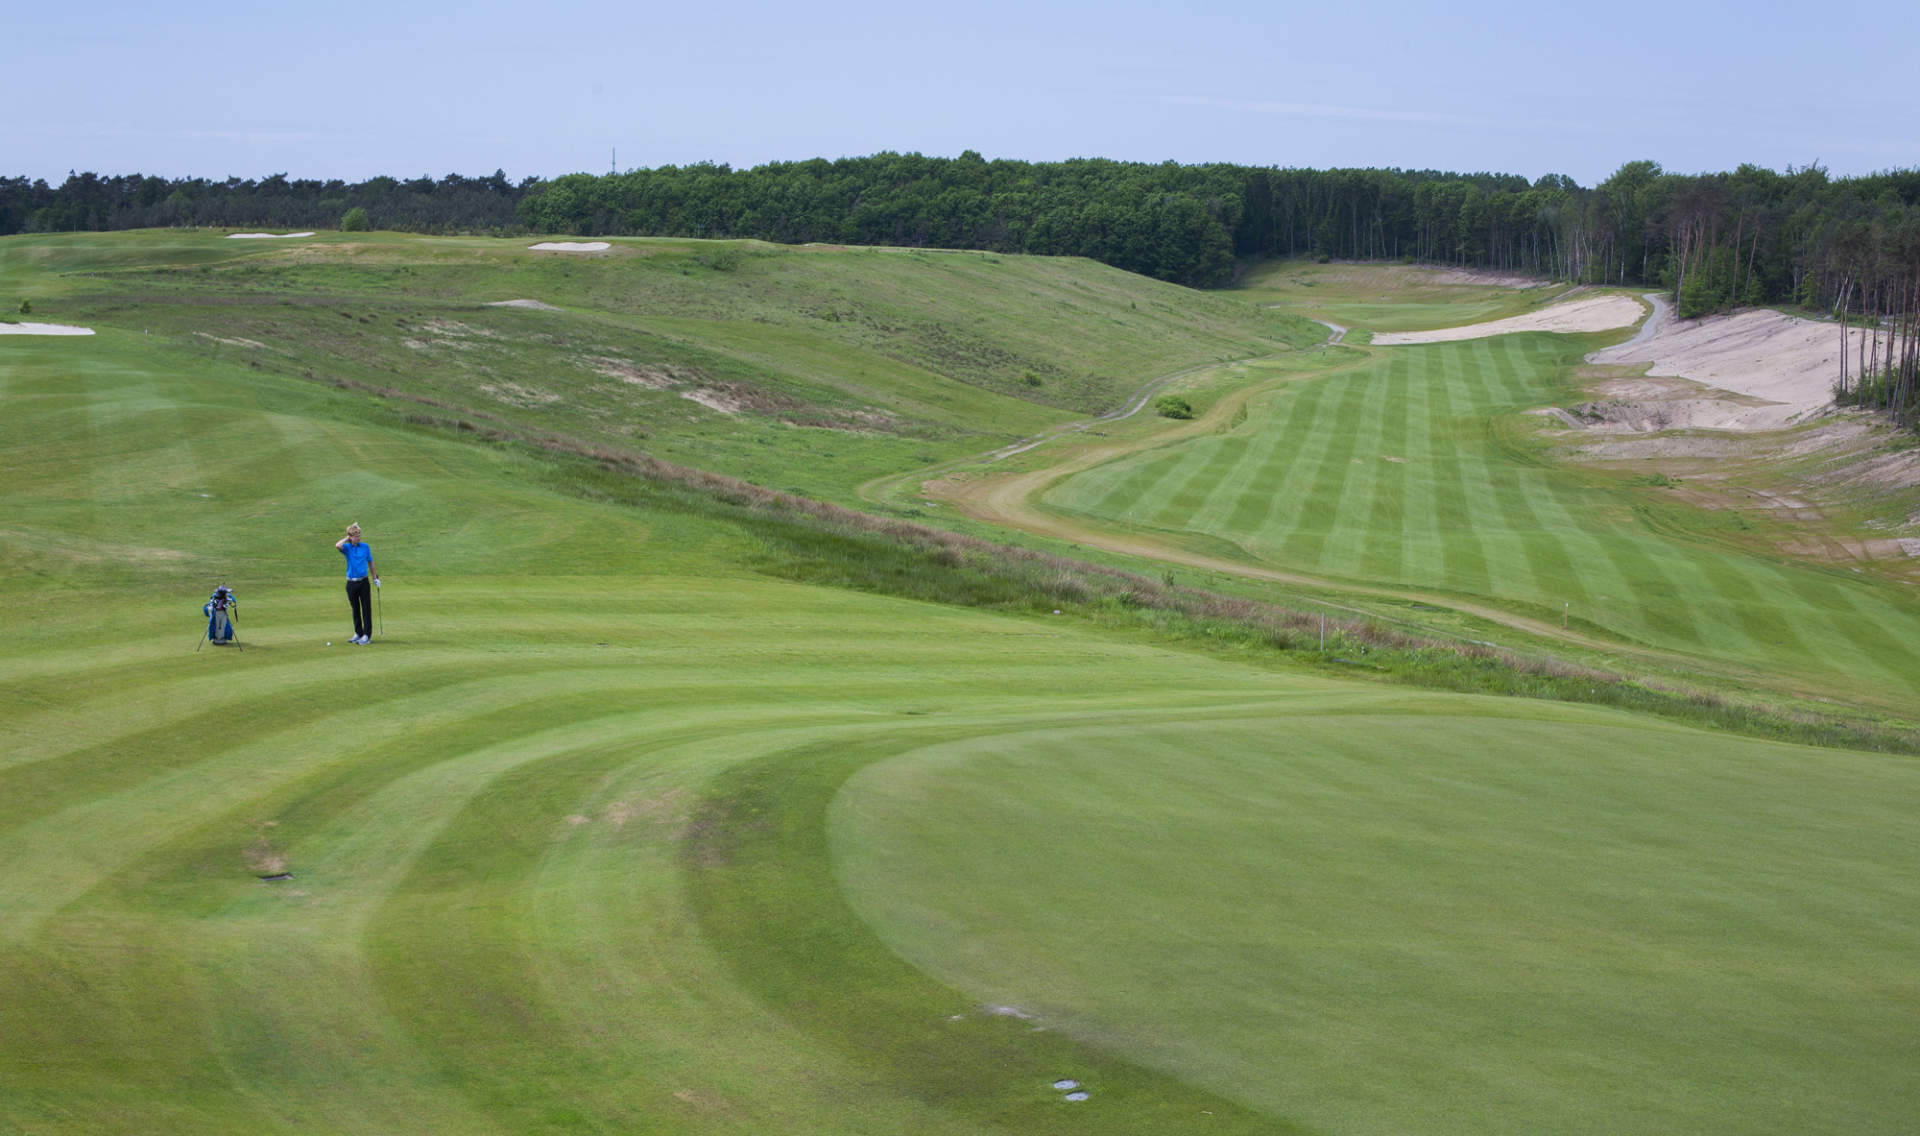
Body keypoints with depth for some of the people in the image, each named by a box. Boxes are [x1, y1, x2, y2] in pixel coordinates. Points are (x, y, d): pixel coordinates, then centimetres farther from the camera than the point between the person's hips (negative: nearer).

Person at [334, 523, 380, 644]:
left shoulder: (365, 546, 3)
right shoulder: (347, 547, -2)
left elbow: (370, 562, 13)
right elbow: (338, 545, -26)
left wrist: (375, 578, 13)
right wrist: (347, 538, -10)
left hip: (363, 582, 0)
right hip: (351, 583, 0)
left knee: (366, 609, -3)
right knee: (355, 610, 10)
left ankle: (367, 635, -2)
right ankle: (358, 633, 22)